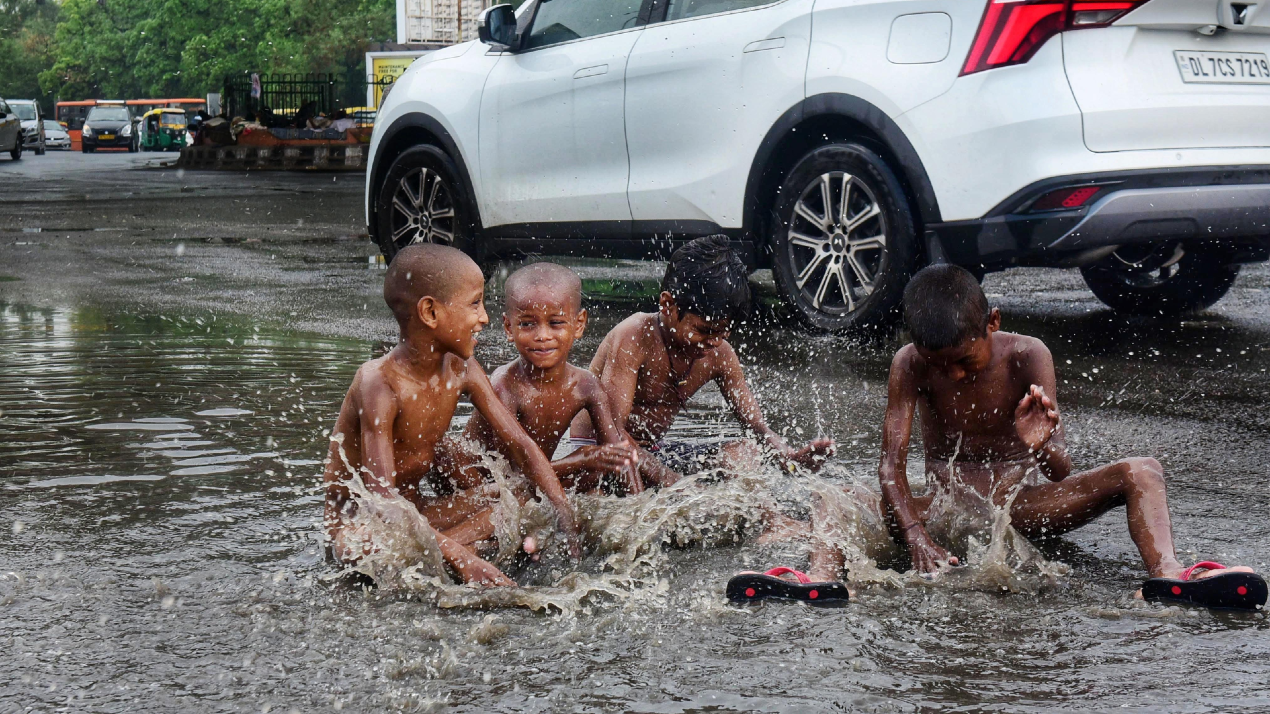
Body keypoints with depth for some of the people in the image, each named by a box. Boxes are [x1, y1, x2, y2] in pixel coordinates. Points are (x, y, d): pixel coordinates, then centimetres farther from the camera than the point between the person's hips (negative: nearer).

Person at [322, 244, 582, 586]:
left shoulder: (462, 371, -2)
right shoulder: (380, 384, -26)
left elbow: (518, 443, 0)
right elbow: (382, 496, -32)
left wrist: (564, 510, -16)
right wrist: (461, 558, -41)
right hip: (357, 519, -8)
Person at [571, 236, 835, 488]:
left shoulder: (718, 355, -2)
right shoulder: (635, 338, -24)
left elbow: (756, 425, 1)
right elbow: (611, 429, -31)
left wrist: (791, 456, -24)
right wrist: (677, 484, -43)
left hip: (654, 452, 7)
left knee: (745, 453, -11)